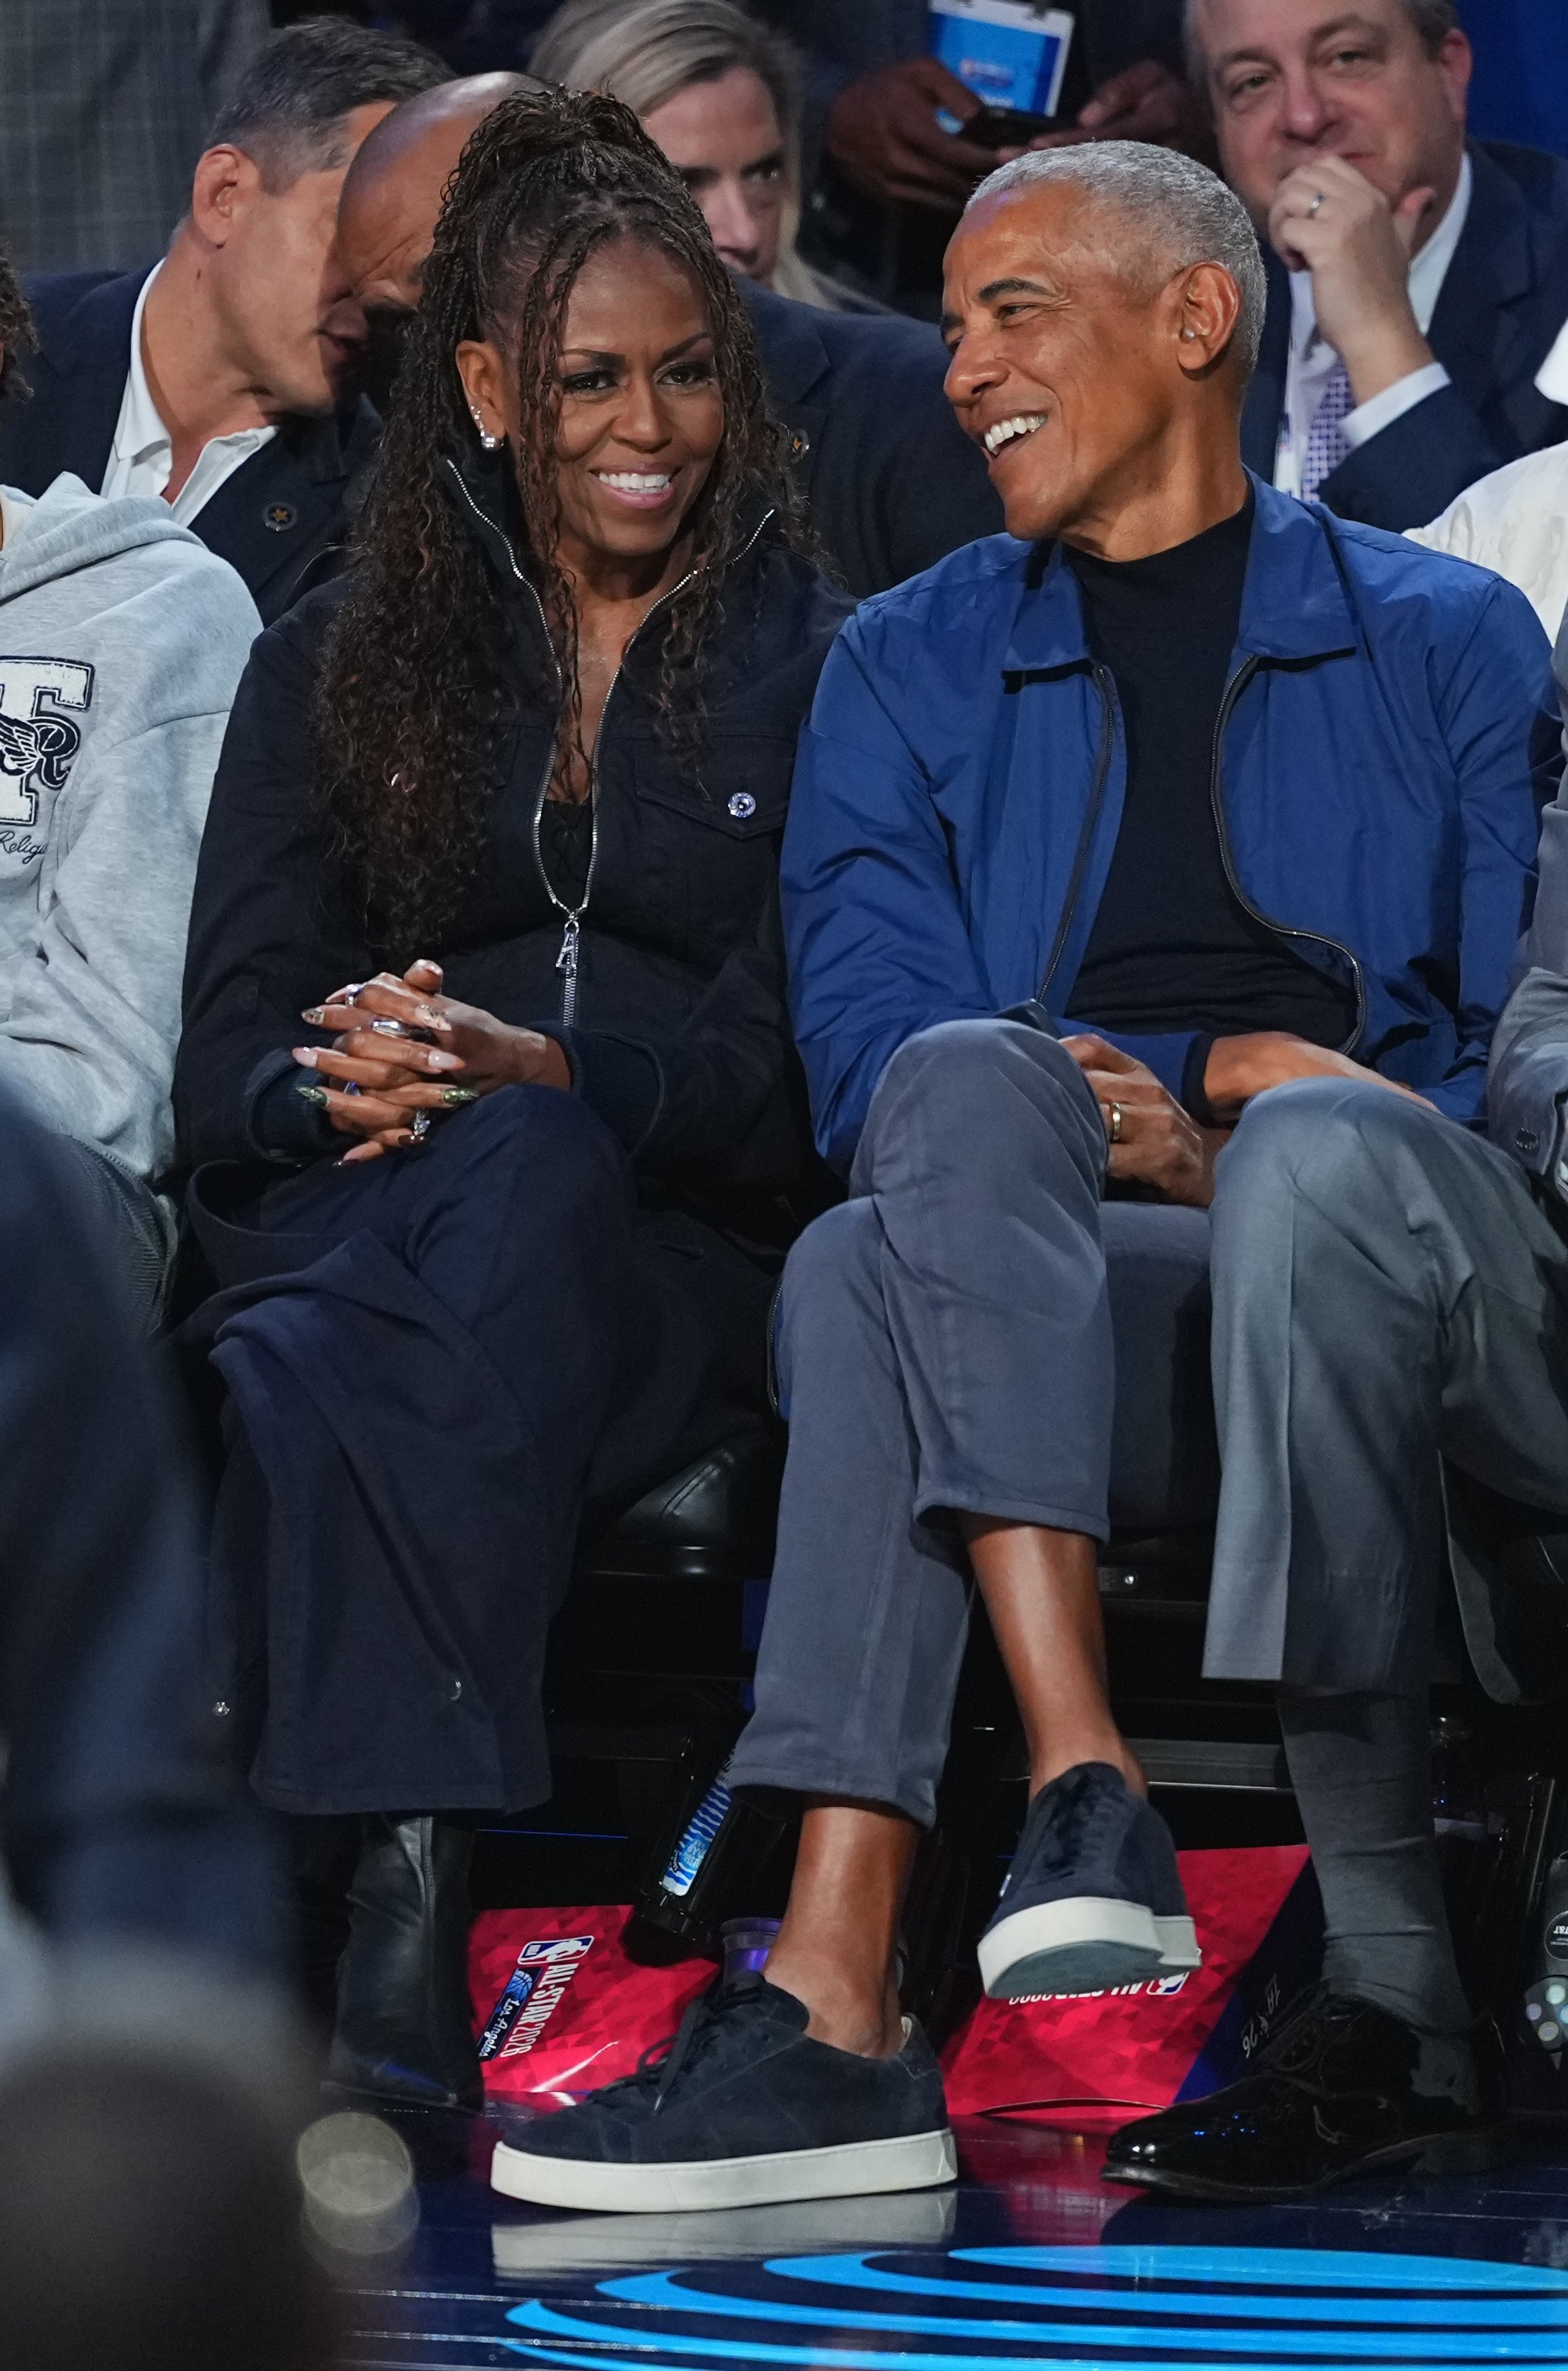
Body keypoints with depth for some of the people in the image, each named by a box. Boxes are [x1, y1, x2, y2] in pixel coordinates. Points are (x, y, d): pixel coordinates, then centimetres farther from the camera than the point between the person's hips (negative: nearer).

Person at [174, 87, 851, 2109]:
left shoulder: (813, 668, 12)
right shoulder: (338, 668, 21)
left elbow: (789, 1069, 0)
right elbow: (226, 1064, 12)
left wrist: (534, 1077, -19)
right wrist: (343, 1088, -14)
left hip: (674, 1247, -2)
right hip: (350, 1224, 2)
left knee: (526, 1167, -41)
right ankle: (405, 1883, -55)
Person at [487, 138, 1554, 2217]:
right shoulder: (914, 669, 23)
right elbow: (874, 1055, 7)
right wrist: (1220, 1075, -9)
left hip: (1386, 1296, -2)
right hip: (1052, 1315, 2)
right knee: (959, 1104, -34)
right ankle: (1084, 1794, -44)